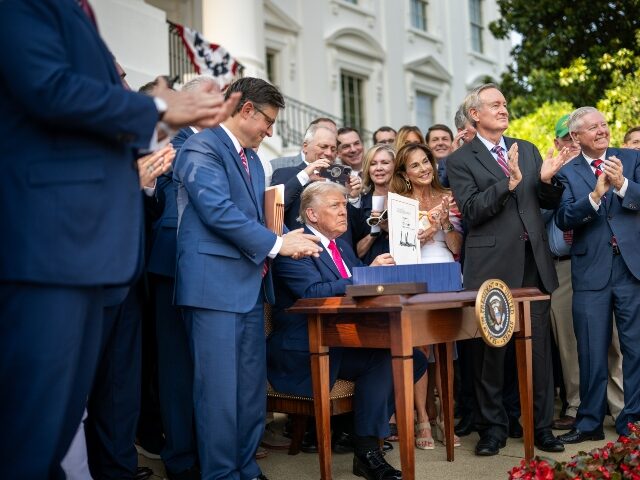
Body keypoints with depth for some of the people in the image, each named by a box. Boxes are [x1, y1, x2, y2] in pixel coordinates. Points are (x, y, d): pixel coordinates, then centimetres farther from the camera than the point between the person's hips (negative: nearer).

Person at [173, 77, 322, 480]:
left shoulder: (252, 159, 21)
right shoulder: (202, 147, -8)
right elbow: (218, 211, -18)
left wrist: (288, 240, 3)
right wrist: (277, 243, -15)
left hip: (249, 284, 9)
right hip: (215, 283, -9)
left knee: (252, 385, 11)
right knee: (220, 387, -4)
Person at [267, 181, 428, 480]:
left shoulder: (342, 247, 19)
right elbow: (314, 293, -24)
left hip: (344, 341, 9)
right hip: (305, 351, -8)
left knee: (413, 360, -9)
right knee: (382, 359, -27)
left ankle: (374, 425, 5)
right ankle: (367, 452, -14)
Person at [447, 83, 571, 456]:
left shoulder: (528, 150, 15)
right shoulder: (461, 160, 0)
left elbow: (550, 204, 14)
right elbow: (472, 211, -11)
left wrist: (548, 179, -6)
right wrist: (510, 181, -21)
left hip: (534, 262, 4)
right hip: (493, 265, -4)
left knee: (539, 347, 8)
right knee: (490, 350, 5)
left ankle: (542, 426, 20)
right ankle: (493, 427, 19)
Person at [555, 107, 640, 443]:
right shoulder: (567, 172, 3)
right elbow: (563, 220, -9)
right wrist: (595, 195, -22)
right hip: (591, 270, 0)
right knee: (591, 352, 8)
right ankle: (590, 422, 20)